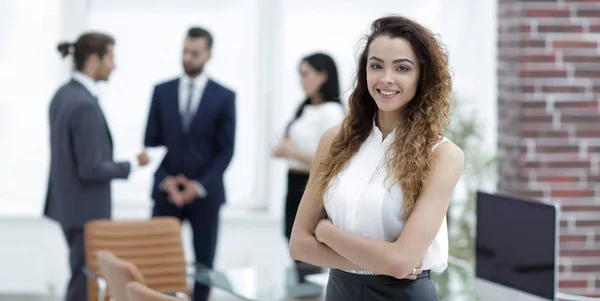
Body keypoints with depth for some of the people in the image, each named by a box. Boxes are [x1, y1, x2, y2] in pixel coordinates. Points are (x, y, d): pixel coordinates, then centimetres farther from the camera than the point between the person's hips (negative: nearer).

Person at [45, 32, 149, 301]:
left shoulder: (63, 94, 6)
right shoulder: (85, 104, -23)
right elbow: (91, 168, -23)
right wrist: (133, 164, -11)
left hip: (68, 203, 10)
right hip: (86, 208, -10)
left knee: (83, 277, 19)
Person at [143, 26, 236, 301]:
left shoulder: (224, 97, 0)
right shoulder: (162, 91, 5)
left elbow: (226, 150, -2)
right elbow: (151, 141, 5)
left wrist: (200, 185, -11)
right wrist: (166, 180, -8)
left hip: (205, 193, -1)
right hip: (166, 191, 1)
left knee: (204, 262, 5)